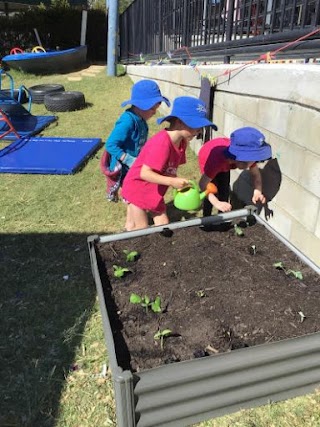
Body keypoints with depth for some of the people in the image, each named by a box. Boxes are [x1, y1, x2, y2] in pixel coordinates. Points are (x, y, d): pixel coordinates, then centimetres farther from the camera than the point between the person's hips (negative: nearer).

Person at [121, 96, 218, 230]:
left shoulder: (181, 142, -5)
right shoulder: (161, 143, -32)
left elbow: (169, 170, -2)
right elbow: (145, 173, -33)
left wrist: (178, 182, -20)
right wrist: (172, 182, -35)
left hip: (155, 191, 8)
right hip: (137, 189, -8)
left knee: (163, 225, 10)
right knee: (141, 228, 5)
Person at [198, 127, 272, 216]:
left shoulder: (248, 155, -36)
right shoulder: (217, 159, -50)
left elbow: (256, 174, -22)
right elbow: (203, 184, -46)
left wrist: (257, 192, -41)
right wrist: (217, 203, -59)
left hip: (225, 161, 4)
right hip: (207, 156, -4)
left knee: (224, 191, 4)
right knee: (213, 191, -13)